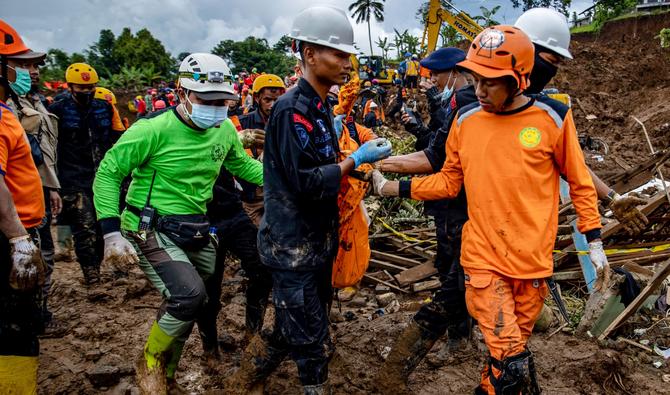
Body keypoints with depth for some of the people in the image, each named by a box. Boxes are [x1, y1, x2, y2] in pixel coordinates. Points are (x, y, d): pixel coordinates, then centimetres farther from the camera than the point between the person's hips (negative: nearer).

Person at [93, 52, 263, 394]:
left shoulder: (225, 129, 0)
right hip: (151, 228, -6)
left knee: (189, 305, 14)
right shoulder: (154, 129, -18)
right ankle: (150, 364, 7)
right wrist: (112, 232, -18)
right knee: (189, 294, -24)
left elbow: (243, 165, 16)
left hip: (193, 230, 7)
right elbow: (108, 173, -12)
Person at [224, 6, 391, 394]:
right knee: (313, 346, 1)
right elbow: (306, 182, -24)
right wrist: (357, 159, -16)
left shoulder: (321, 107, 10)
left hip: (318, 242, 10)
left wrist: (361, 165, 6)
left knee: (292, 331, 21)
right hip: (294, 246, -10)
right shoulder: (292, 109, -20)